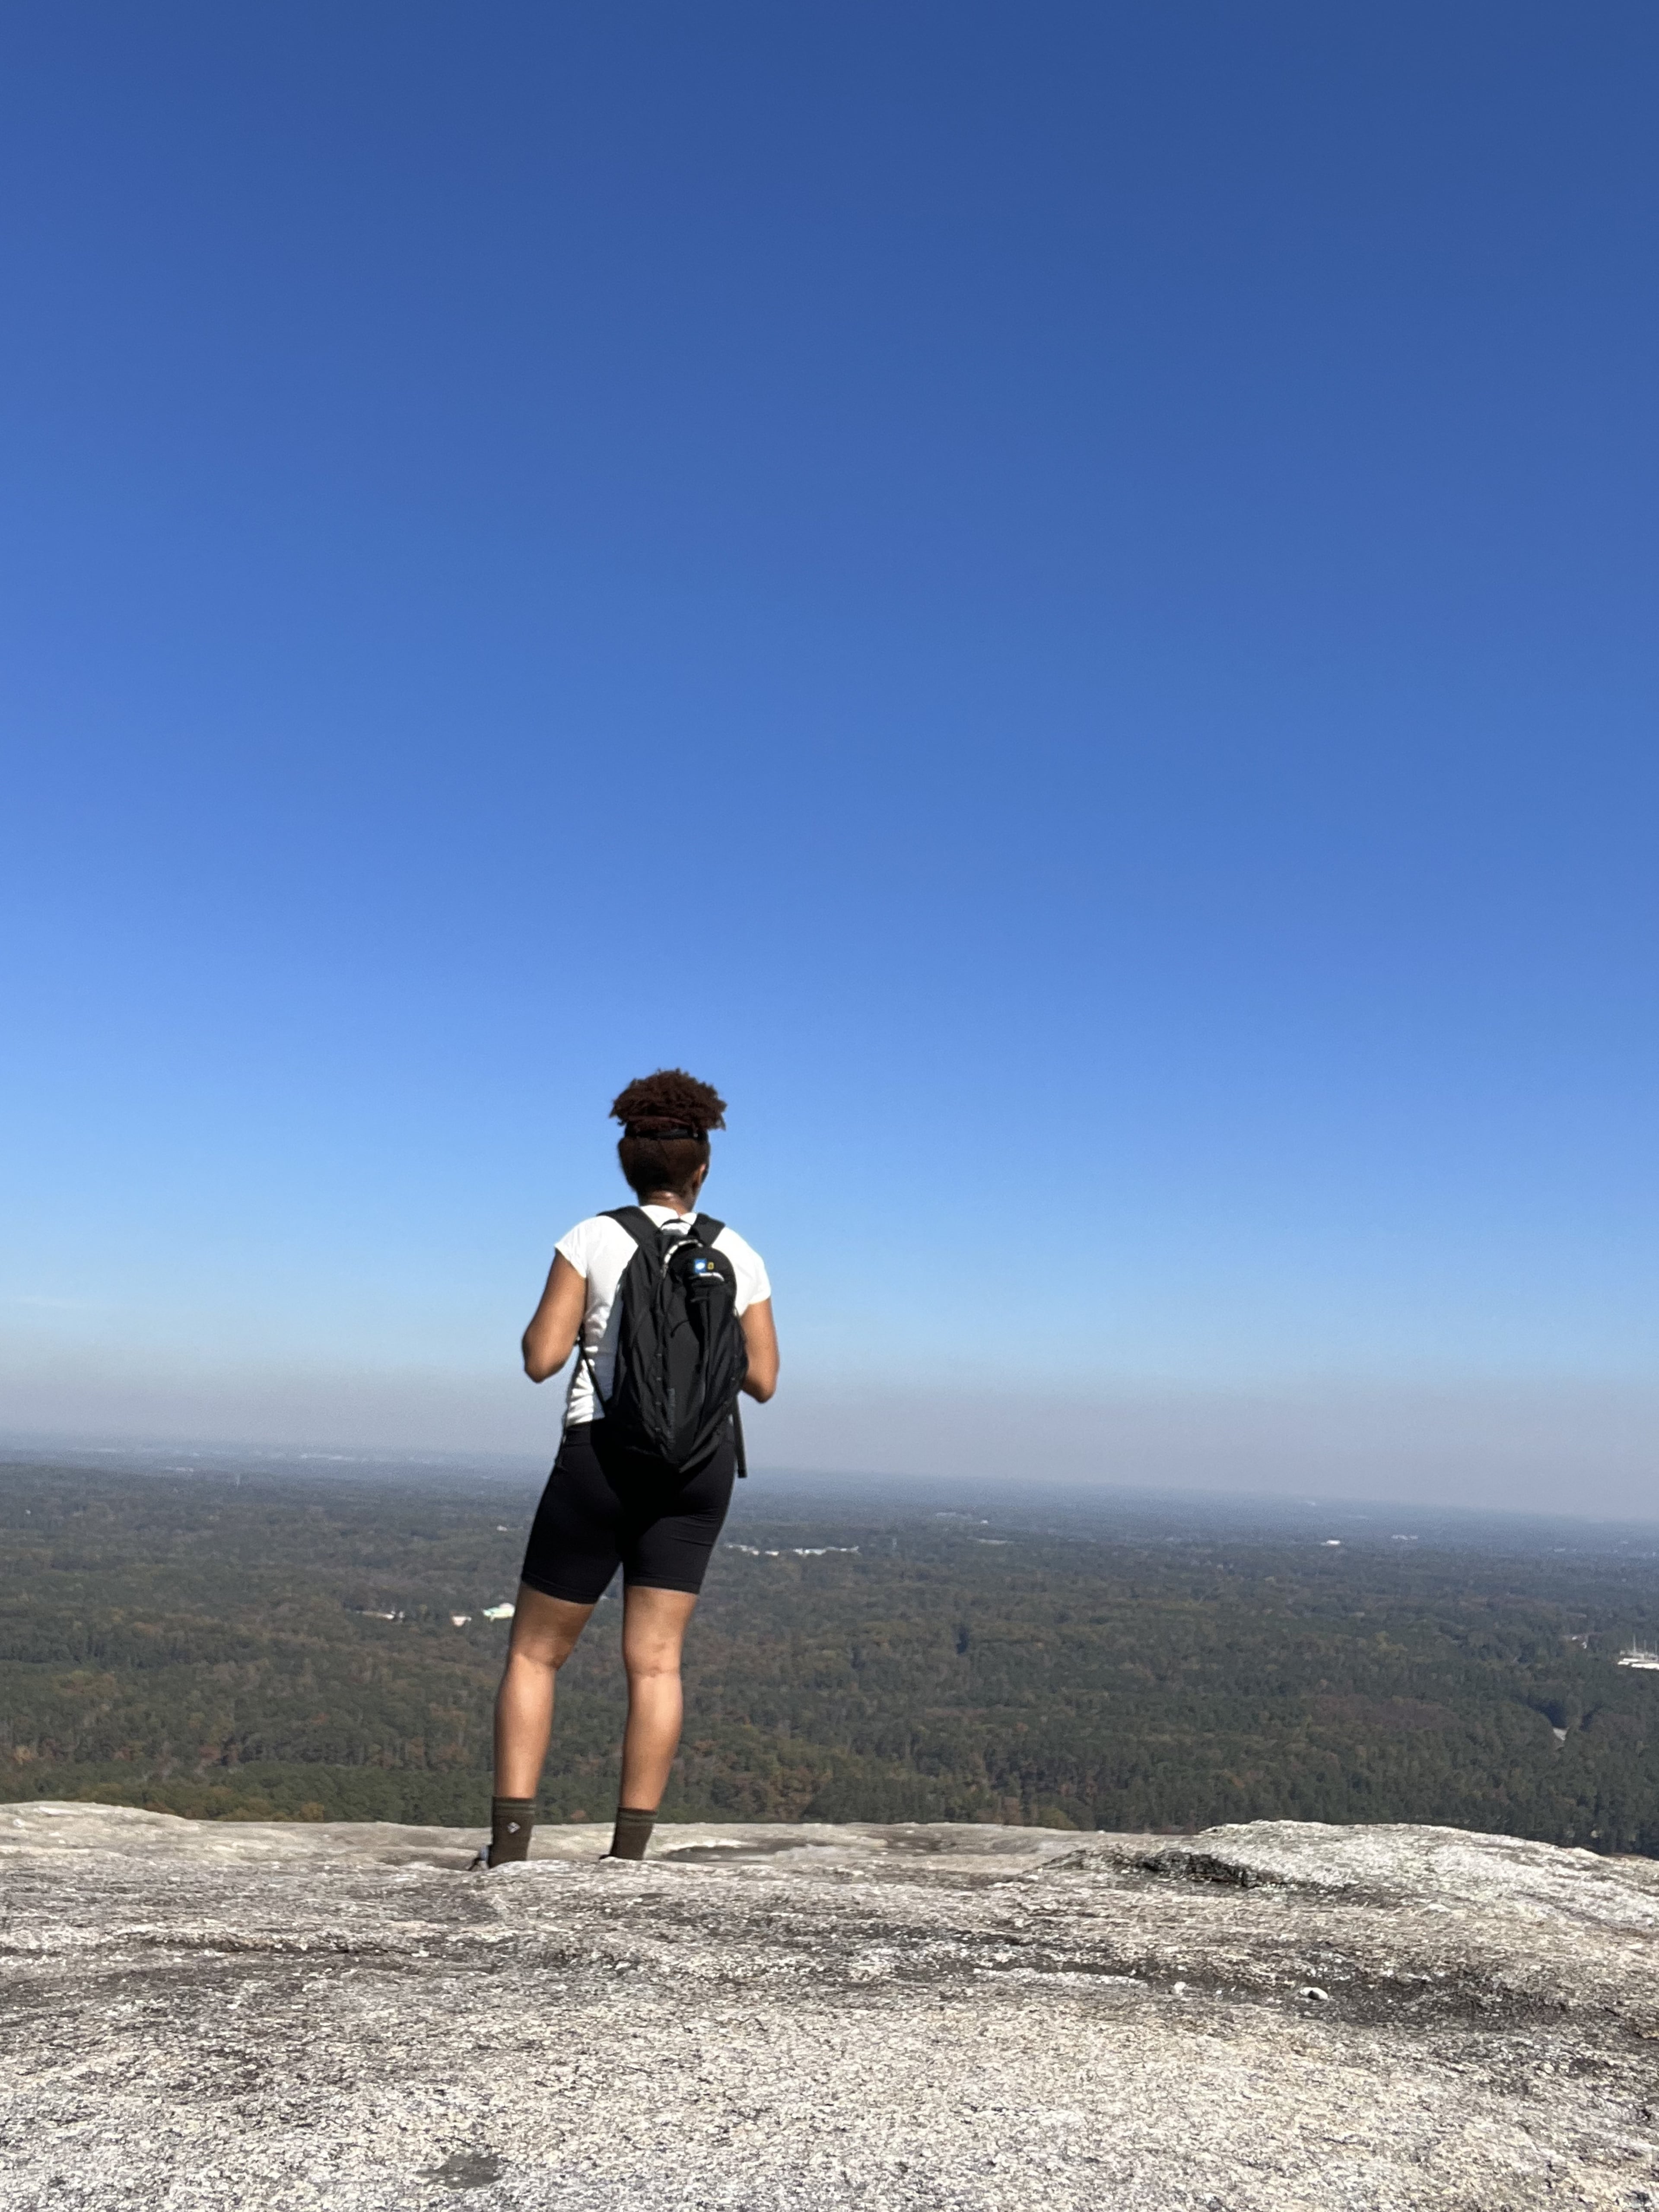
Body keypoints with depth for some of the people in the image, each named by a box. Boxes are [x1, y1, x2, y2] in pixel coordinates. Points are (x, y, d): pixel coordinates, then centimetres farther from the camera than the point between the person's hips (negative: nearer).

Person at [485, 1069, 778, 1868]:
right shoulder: (738, 1257, 3)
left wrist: (560, 1315, 9)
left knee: (535, 1653, 10)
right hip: (700, 1463, 3)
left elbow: (540, 1359, -10)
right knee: (655, 1661, 6)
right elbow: (762, 1380, 4)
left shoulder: (592, 1240, -6)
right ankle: (630, 1848, 5)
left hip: (605, 1454, -3)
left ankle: (511, 1838, 3)